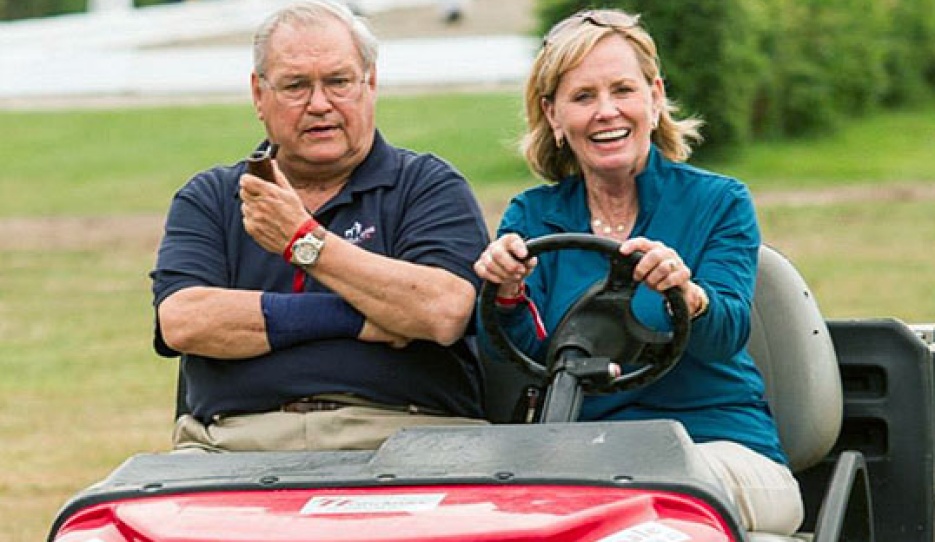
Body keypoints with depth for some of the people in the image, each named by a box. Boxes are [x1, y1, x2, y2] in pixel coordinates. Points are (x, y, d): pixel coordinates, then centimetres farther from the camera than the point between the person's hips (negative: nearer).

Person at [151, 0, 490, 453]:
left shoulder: (429, 186, 11)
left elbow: (444, 313, -8)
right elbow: (182, 322, -2)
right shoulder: (208, 199, 17)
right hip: (236, 443, 2)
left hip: (398, 437, -2)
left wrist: (302, 240, -5)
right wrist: (354, 320, -6)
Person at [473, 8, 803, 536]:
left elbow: (728, 335, -12)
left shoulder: (719, 203, 4)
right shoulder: (531, 217, 12)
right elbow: (519, 352, -2)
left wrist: (687, 294, -36)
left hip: (722, 447, -1)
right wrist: (508, 294, -25)